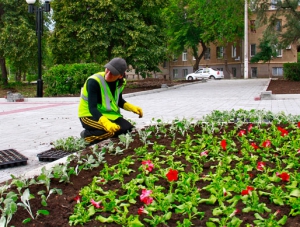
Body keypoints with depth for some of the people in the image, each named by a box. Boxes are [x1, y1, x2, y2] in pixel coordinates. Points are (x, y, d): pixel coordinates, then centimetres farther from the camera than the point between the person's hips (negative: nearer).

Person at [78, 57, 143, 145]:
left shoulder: (120, 82, -3)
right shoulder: (94, 81, -26)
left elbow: (119, 101, 16)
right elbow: (92, 108, -32)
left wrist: (132, 108, -3)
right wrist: (106, 123, -47)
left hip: (109, 114, 7)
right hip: (90, 115, -7)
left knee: (129, 129, -11)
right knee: (115, 130, -30)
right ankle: (87, 135, -9)